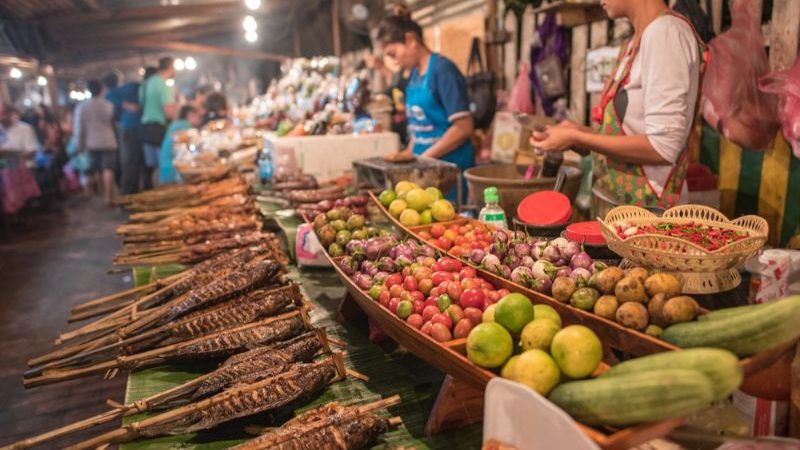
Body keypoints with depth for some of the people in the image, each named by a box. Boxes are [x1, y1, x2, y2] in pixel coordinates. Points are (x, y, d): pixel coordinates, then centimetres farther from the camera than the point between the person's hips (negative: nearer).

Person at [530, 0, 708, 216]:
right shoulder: (636, 42, 11)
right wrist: (581, 132, 3)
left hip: (646, 209, -8)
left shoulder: (666, 32, -15)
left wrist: (576, 138, -16)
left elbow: (662, 148, -21)